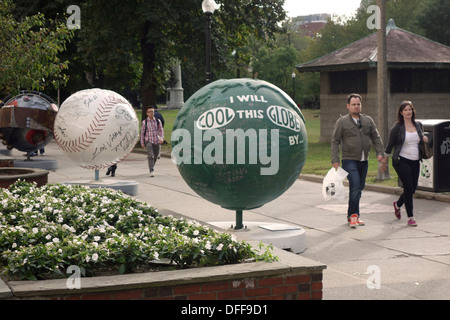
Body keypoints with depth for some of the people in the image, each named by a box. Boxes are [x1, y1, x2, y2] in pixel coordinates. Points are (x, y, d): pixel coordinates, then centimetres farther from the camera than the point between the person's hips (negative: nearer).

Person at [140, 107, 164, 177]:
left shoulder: (158, 121, 6)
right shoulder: (144, 122, 1)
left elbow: (161, 130, 6)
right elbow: (142, 133, 5)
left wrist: (161, 138, -12)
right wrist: (142, 143, 3)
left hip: (157, 141, 3)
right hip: (149, 141, -3)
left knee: (155, 156, 11)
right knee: (151, 156, -16)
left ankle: (152, 167, 36)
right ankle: (151, 171, -19)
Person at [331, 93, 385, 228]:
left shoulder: (368, 120, 11)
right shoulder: (342, 121, -1)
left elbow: (376, 137, 14)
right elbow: (335, 141, -1)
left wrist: (380, 152, -1)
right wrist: (335, 160, -8)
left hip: (364, 161, 5)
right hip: (349, 160, -5)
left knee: (360, 187, 8)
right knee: (355, 186, -16)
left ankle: (352, 214, 20)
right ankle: (353, 215, -8)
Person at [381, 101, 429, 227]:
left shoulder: (418, 125, 9)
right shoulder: (397, 128, -5)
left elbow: (421, 139, 24)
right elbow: (390, 145, 0)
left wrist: (425, 139, 0)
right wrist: (384, 161, 2)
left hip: (415, 162, 5)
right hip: (401, 161, -5)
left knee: (412, 189, 8)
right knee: (409, 188, -11)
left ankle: (398, 204, 39)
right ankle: (410, 217, -1)